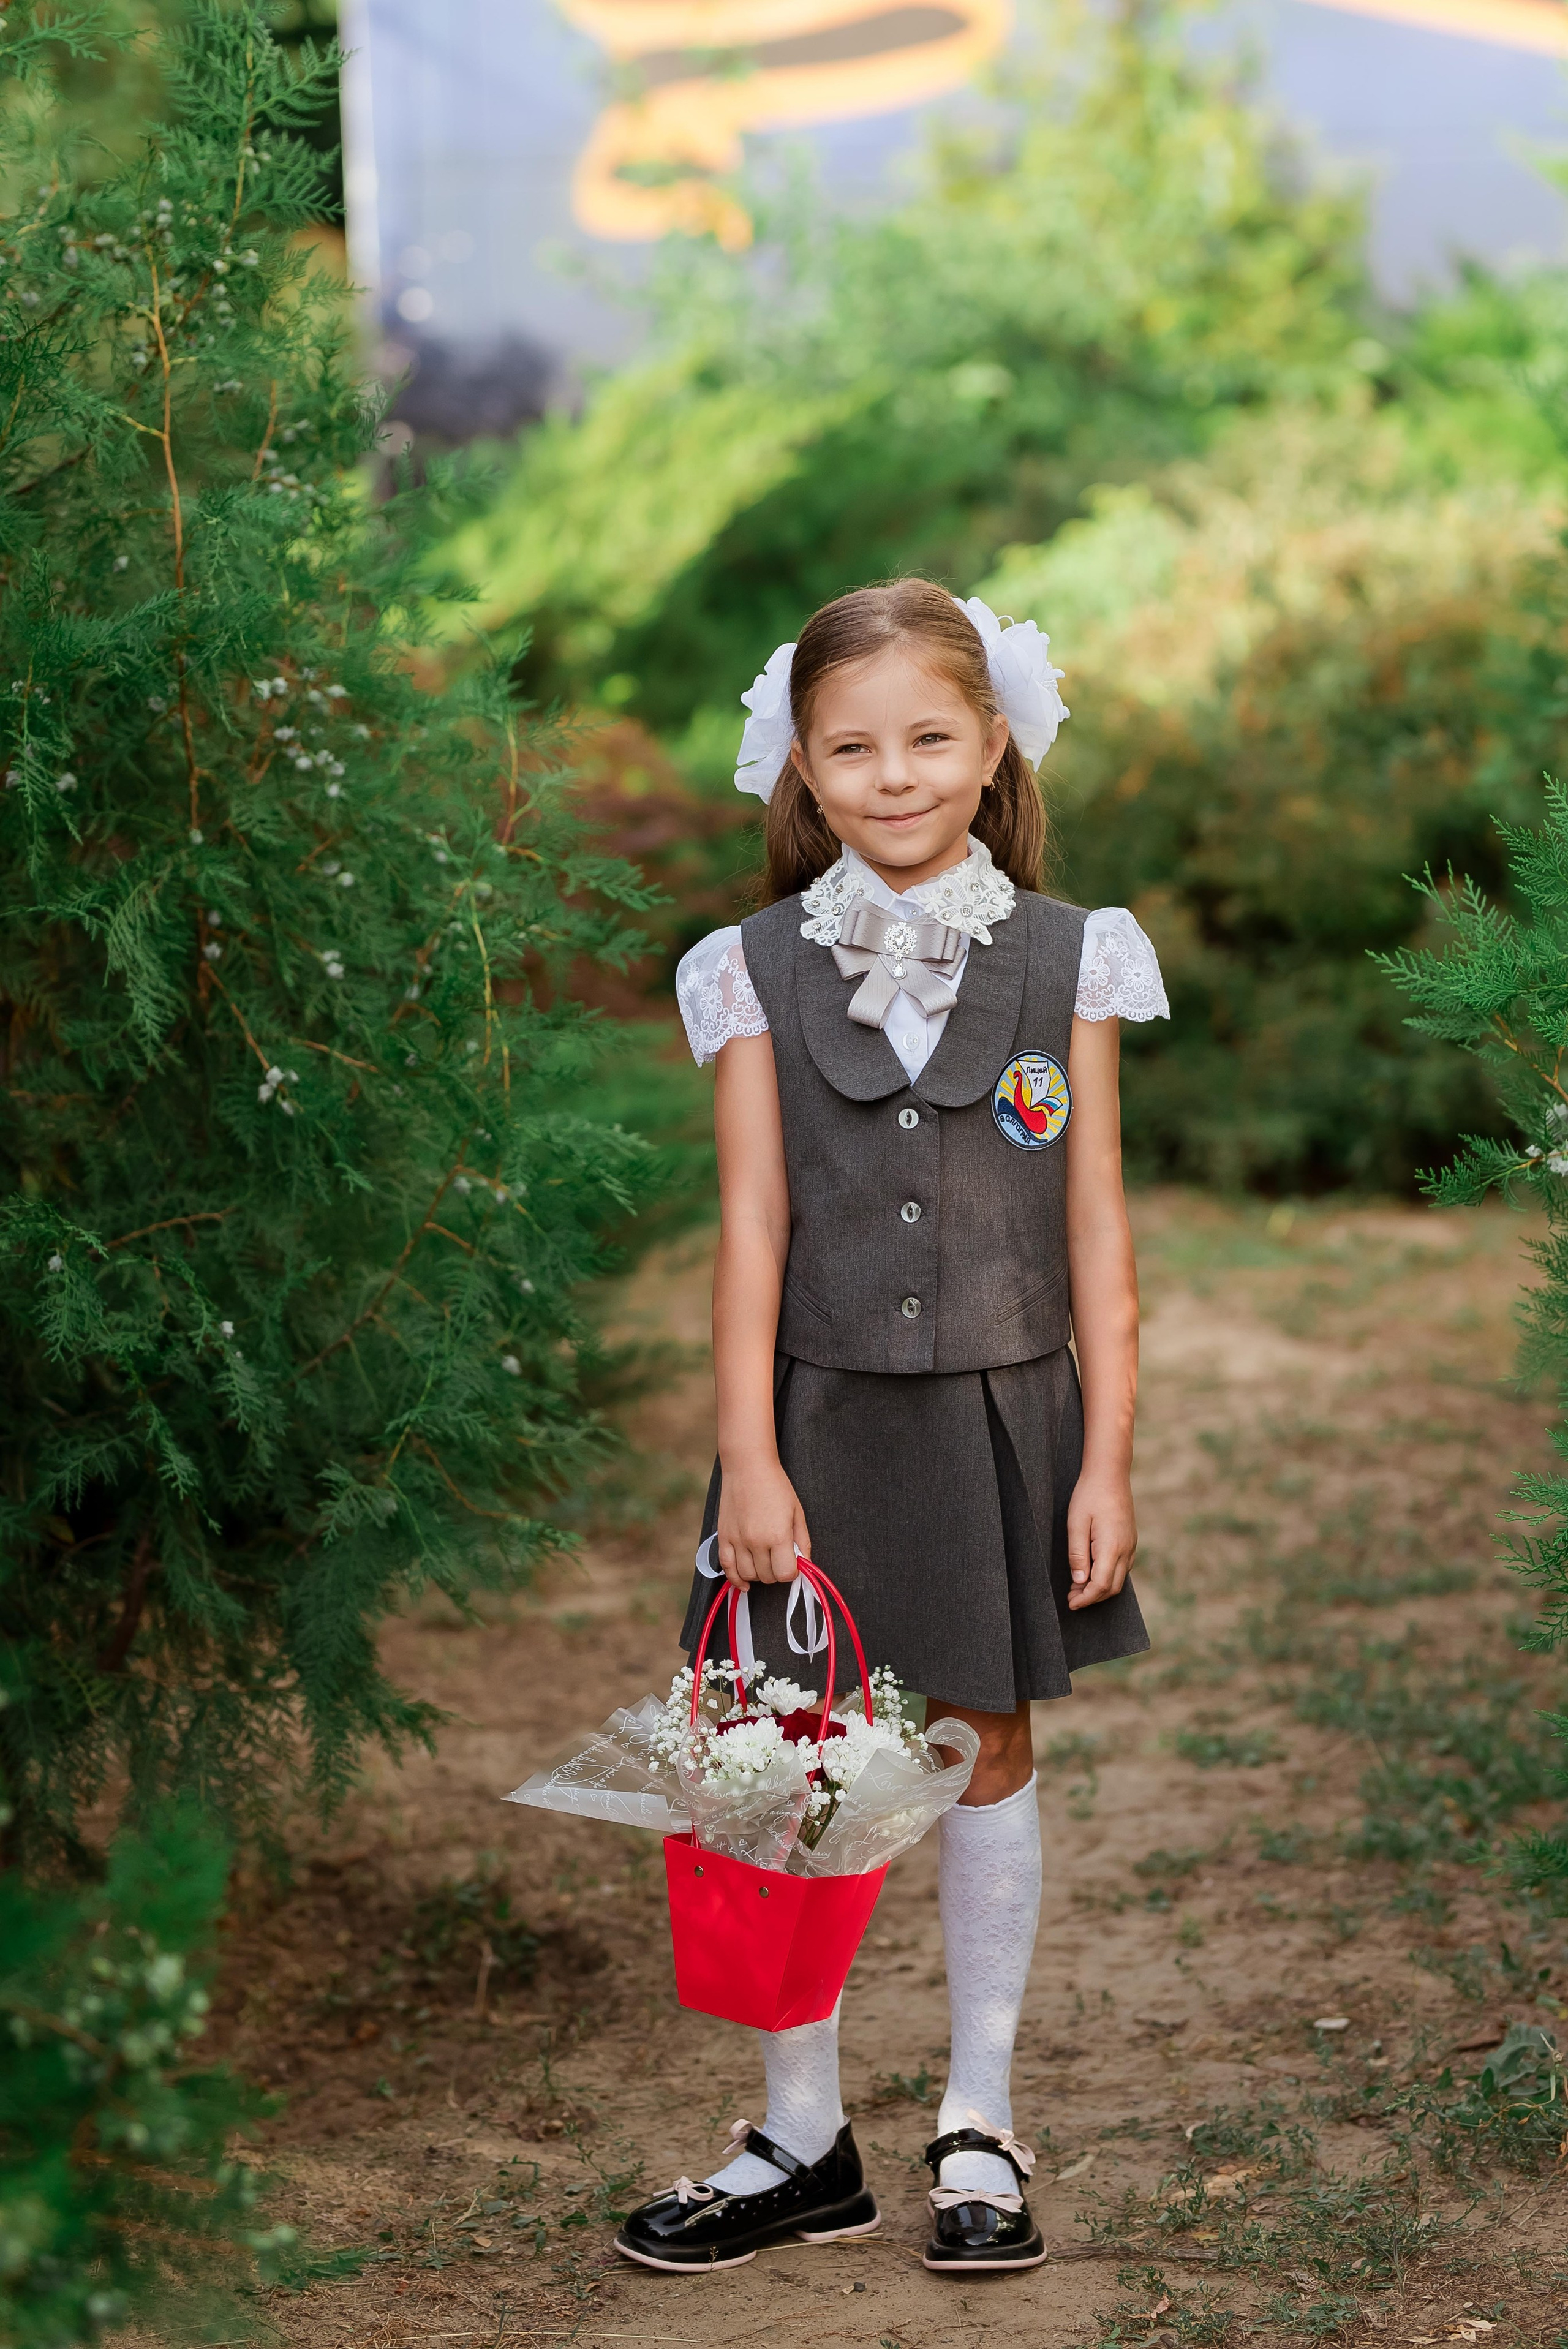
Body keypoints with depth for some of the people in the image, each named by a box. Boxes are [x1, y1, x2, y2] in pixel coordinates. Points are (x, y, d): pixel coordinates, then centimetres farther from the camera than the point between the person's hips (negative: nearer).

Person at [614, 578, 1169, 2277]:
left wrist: (1106, 1462, -3)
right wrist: (749, 1458, -8)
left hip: (1001, 1419, 0)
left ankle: (979, 2130, 25)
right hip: (823, 1419, 0)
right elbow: (752, 1227, -2)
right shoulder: (758, 975, 0)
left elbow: (1097, 1232, 0)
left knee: (986, 1755, 10)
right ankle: (802, 2141, 19)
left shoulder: (1067, 961, 0)